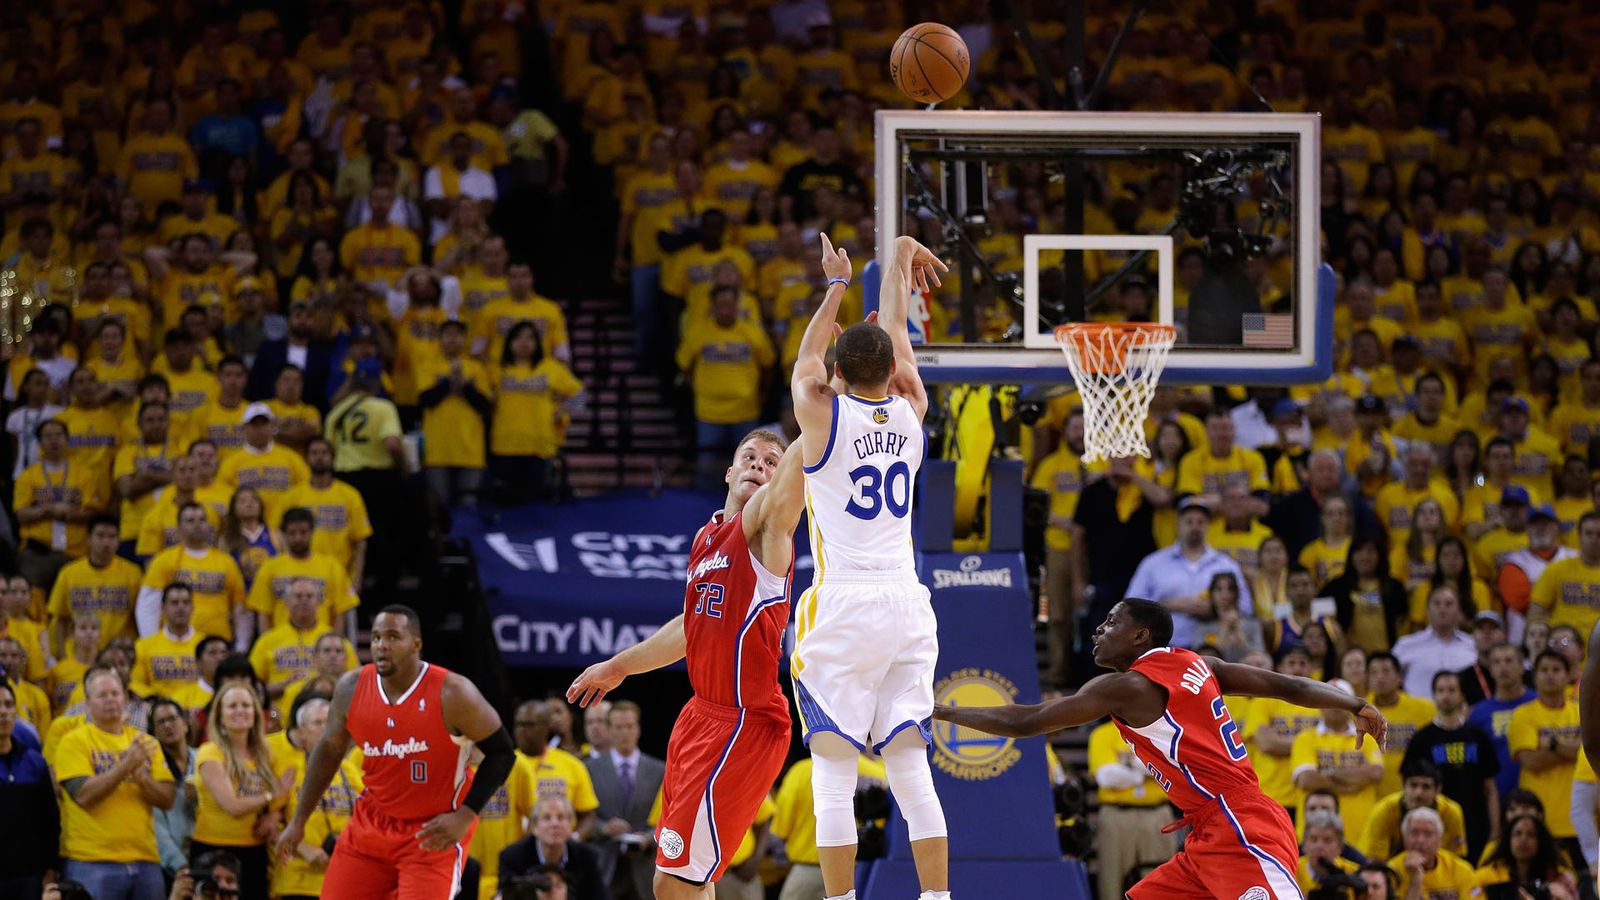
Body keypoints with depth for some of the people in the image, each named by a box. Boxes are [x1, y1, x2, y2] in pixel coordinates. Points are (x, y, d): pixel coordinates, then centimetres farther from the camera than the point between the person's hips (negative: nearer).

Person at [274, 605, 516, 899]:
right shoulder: (352, 689, -7)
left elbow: (501, 753, -11)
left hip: (434, 833, -5)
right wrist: (299, 821, 11)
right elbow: (328, 752, 10)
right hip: (373, 821, 5)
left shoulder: (452, 694, -20)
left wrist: (464, 817, -19)